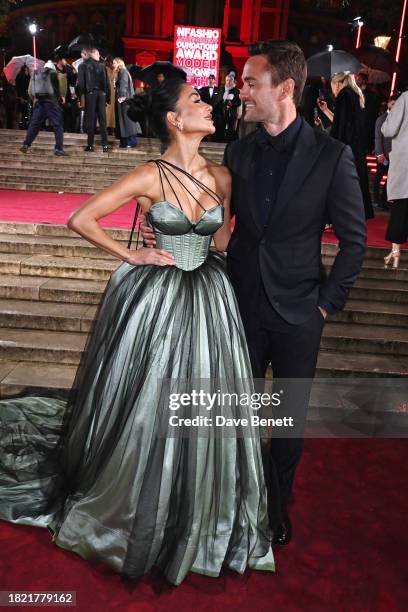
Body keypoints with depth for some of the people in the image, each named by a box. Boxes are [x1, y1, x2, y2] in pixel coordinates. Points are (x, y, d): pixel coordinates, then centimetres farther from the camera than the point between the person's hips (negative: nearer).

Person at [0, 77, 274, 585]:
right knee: (144, 409, 8)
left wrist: (213, 254, 6)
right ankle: (130, 510, 37)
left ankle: (201, 519, 37)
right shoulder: (150, 177, -10)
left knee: (202, 412, 11)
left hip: (206, 300, 4)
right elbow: (80, 219, -8)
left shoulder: (220, 177, 4)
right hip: (154, 297, -4)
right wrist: (132, 255, -8)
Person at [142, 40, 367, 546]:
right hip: (244, 305, 3)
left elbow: (353, 238, -4)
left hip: (298, 314, -2)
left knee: (290, 417, 14)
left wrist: (328, 301, -6)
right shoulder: (237, 152, 1)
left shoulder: (331, 156, -10)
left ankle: (277, 502, 39)